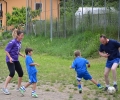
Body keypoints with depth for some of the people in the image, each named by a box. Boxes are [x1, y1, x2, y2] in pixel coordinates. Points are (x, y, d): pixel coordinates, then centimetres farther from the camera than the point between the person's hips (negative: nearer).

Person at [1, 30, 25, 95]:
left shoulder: (19, 43, 9)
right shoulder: (12, 42, -16)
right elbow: (6, 50, -16)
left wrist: (22, 55, 6)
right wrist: (10, 58, -27)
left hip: (16, 60, 8)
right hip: (10, 60, -8)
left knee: (21, 73, 9)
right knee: (12, 73, -21)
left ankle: (19, 87, 26)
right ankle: (4, 88, -14)